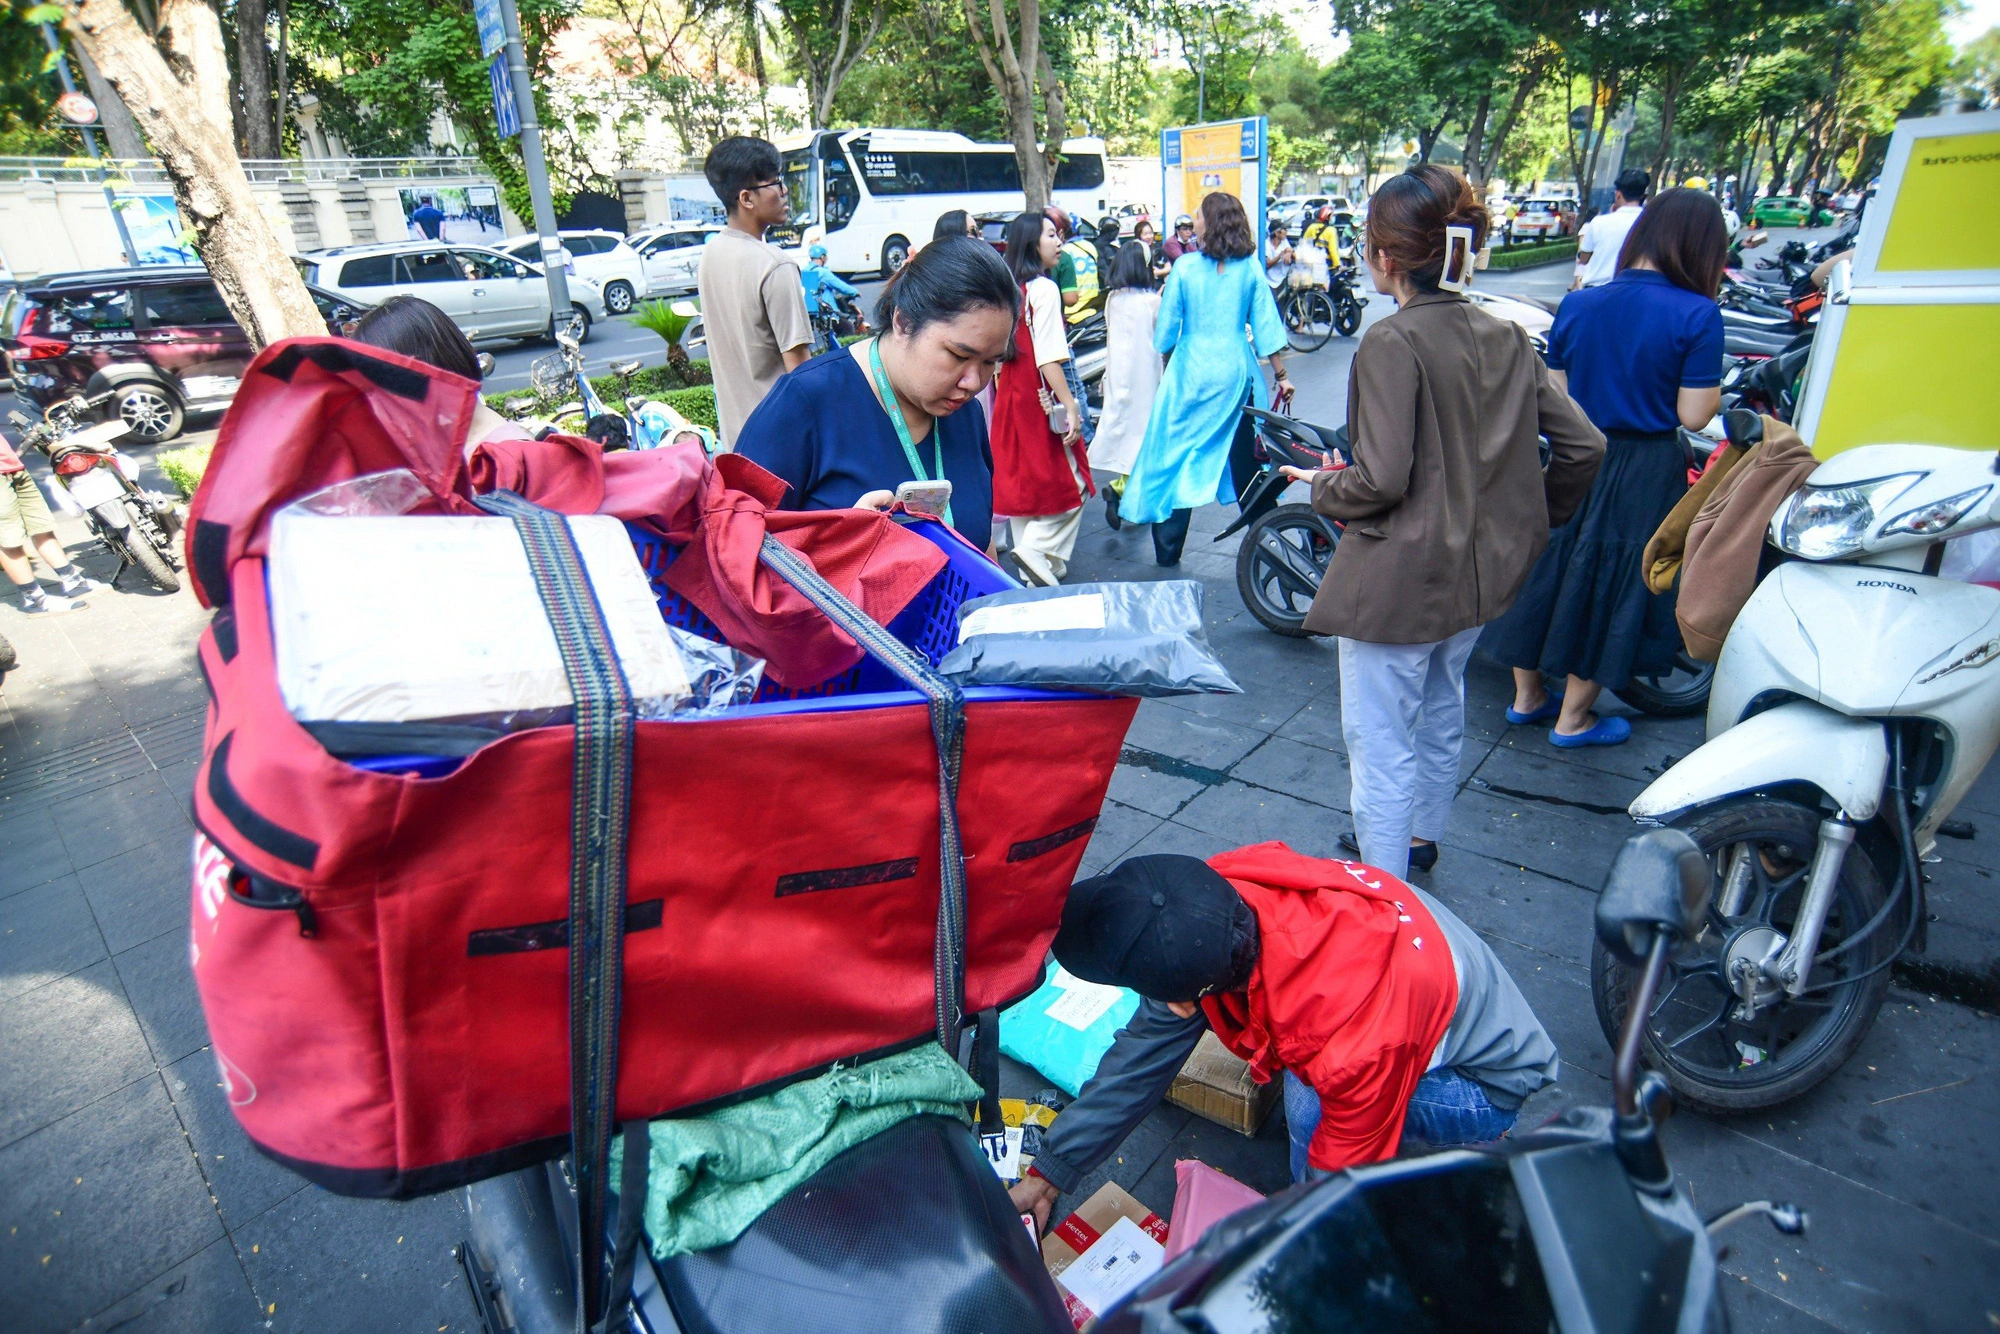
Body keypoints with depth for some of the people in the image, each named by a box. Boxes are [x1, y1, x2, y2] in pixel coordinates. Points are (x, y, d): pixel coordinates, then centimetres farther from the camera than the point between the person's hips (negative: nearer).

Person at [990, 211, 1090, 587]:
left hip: (1010, 397, 8)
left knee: (1022, 480, 12)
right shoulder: (1044, 289, -14)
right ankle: (1037, 549, -11)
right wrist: (1070, 405, -20)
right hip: (1041, 399, -8)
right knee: (1069, 482, 2)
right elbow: (1049, 359, -21)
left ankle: (1033, 570, 19)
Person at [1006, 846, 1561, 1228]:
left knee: (1311, 1104, -30)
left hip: (1489, 1080, -7)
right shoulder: (1217, 893, -24)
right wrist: (1049, 1172, -5)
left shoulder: (1358, 1051, -41)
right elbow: (1147, 1047, -10)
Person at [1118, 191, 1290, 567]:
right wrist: (1280, 374, 8)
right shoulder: (1250, 268, 0)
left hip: (1191, 372, -2)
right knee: (1244, 456, 14)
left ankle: (1168, 549, 5)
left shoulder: (1185, 267, -6)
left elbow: (1166, 332, -3)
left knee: (1178, 455, 5)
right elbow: (1266, 327, 1)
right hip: (1236, 371, 3)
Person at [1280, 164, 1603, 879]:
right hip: (1478, 568, 9)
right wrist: (1532, 519, 17)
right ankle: (1418, 837, 47)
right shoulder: (1506, 338, 4)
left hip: (1398, 578, -9)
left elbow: (1382, 480, -25)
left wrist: (1323, 488, -6)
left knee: (1381, 745, 2)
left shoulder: (1392, 343, -19)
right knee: (1441, 716, 26)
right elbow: (1583, 445, 4)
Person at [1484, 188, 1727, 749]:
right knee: (1616, 584, 9)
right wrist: (1712, 377, 3)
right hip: (1645, 473, -4)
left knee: (1545, 569, 16)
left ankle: (1526, 696, 29)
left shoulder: (1577, 304, -1)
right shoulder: (1698, 315, -14)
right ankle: (1572, 719, 20)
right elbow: (1693, 415, -14)